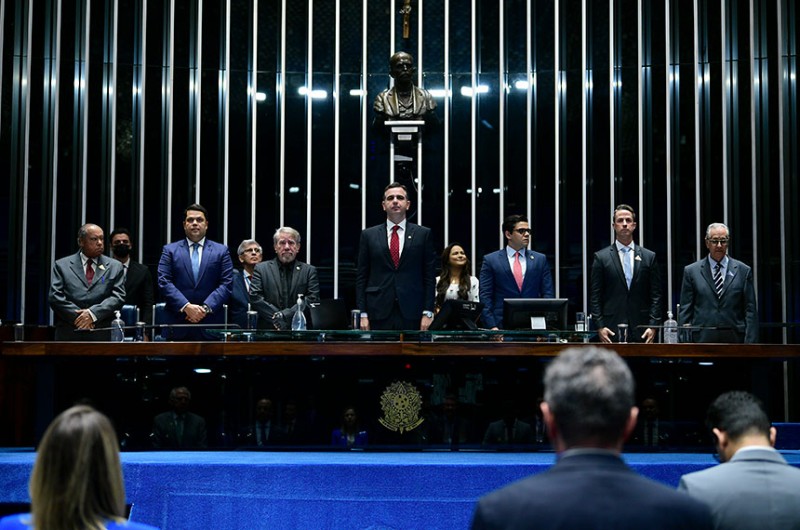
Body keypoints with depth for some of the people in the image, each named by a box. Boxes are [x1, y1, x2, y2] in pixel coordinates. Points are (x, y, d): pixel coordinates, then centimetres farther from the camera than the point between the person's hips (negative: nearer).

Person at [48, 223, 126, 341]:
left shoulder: (115, 266, 12)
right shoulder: (61, 265, 11)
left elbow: (118, 297, 2)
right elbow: (55, 297, 1)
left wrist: (93, 313, -12)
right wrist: (77, 316, -11)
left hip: (102, 336, 0)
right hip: (68, 336, 0)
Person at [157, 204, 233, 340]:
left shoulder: (221, 251, 11)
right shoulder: (170, 250, 11)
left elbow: (226, 284, 2)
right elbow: (164, 282, 1)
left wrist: (206, 308, -11)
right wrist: (186, 306, -13)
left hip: (211, 324, 0)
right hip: (177, 324, 0)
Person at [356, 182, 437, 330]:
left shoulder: (423, 234, 7)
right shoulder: (368, 235, 9)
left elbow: (429, 276, 5)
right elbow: (361, 277, 7)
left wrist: (427, 313, -2)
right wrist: (363, 314, 0)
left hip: (411, 314, 0)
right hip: (379, 313, 0)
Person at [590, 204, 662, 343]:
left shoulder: (649, 256, 10)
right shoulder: (601, 257, 6)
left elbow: (655, 295, 8)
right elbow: (596, 297, 4)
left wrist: (653, 326, -2)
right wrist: (600, 327, -5)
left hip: (641, 331, 1)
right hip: (612, 330, -1)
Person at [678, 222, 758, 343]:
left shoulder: (743, 271, 8)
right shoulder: (691, 271, 7)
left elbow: (750, 310, 5)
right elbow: (685, 310, 6)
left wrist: (750, 343, -3)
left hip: (734, 339, 1)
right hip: (702, 339, 0)